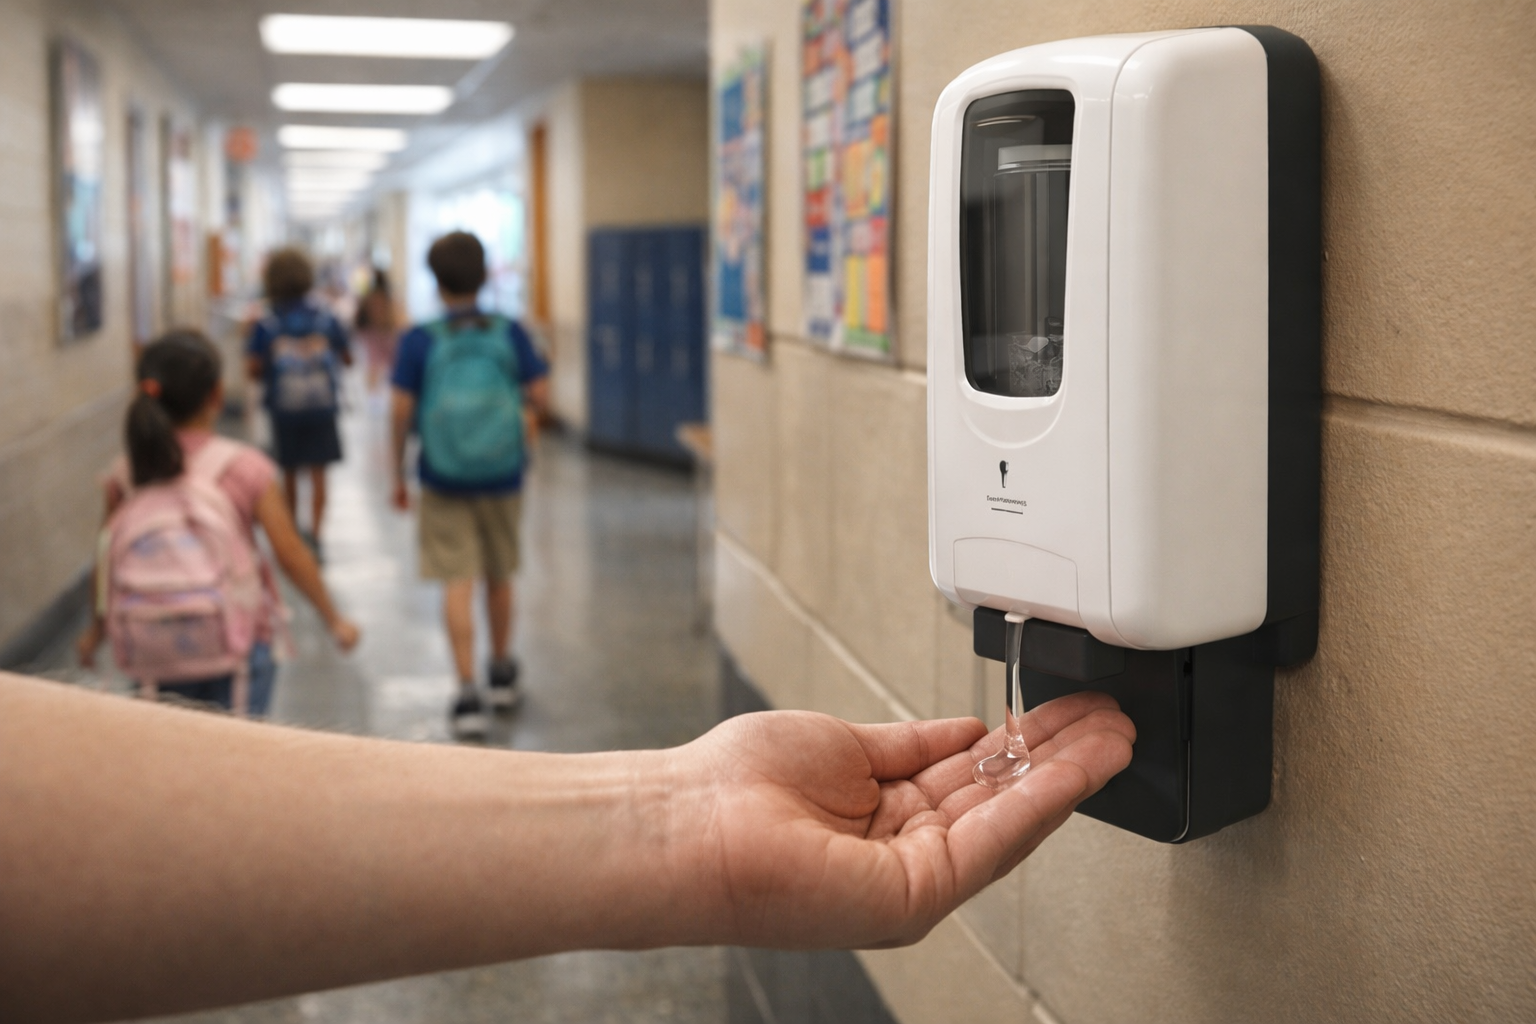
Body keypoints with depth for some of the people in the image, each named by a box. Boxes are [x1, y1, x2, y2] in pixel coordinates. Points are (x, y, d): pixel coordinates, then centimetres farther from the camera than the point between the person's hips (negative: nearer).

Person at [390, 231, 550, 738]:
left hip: (444, 479, -2)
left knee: (458, 583, 0)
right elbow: (539, 394, -4)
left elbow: (400, 410, -9)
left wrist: (399, 473, 2)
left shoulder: (420, 340, -8)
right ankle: (501, 674, 36)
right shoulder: (509, 333, -5)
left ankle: (467, 693, -7)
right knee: (499, 577, 19)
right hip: (503, 475, 2)